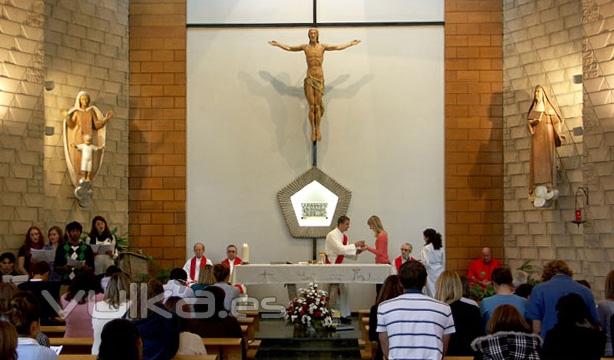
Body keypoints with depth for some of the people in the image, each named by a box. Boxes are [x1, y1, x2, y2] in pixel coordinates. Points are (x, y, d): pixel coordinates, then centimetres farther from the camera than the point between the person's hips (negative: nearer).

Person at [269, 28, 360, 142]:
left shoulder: (322, 47, 4)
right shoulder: (305, 47, 5)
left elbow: (338, 47, 7)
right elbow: (289, 48, 14)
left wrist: (351, 43, 9)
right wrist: (278, 44, 18)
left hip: (319, 77, 0)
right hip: (309, 78, 0)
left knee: (317, 106, -1)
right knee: (312, 106, -3)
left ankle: (318, 130, 6)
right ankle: (313, 130, 3)